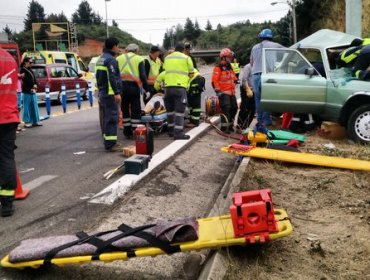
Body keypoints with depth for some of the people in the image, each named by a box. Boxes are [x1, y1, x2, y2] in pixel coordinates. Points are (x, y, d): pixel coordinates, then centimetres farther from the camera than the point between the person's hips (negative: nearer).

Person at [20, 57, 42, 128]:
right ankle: (27, 122, 2)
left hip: (33, 91, 8)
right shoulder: (23, 70, -7)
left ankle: (35, 121, 14)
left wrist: (35, 84, -6)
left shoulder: (30, 70, 18)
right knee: (27, 107, -4)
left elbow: (34, 79, 13)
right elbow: (26, 80, -16)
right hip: (27, 91, -8)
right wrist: (33, 85, -12)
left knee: (34, 106, 9)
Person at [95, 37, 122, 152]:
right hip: (110, 94, -10)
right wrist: (117, 93, -24)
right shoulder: (111, 59, -13)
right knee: (112, 118, -8)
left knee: (106, 118, 15)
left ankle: (108, 141, 23)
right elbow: (112, 77, -22)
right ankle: (110, 144, -8)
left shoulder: (101, 59, 18)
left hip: (102, 93, 10)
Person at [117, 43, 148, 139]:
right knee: (136, 110, 3)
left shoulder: (119, 58, 15)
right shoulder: (139, 59, 6)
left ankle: (127, 132, 16)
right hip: (133, 87, -3)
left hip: (121, 86, 3)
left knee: (125, 110, 12)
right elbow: (143, 76, -3)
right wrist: (146, 89, 1)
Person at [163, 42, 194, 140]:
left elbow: (165, 70, 18)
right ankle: (178, 132, -10)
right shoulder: (186, 58, 5)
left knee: (170, 109, 15)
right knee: (180, 110, -5)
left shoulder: (167, 58, 16)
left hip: (168, 86, 5)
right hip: (180, 86, -4)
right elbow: (191, 73, 8)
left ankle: (171, 130, 22)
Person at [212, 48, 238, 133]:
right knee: (226, 109, -15)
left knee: (234, 108, 11)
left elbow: (233, 79, 31)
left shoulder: (230, 67, 19)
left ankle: (230, 125, 25)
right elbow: (214, 80, -14)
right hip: (224, 93, -9)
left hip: (231, 92, 9)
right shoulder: (218, 68, -8)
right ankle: (224, 127, -11)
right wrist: (218, 91, -18)